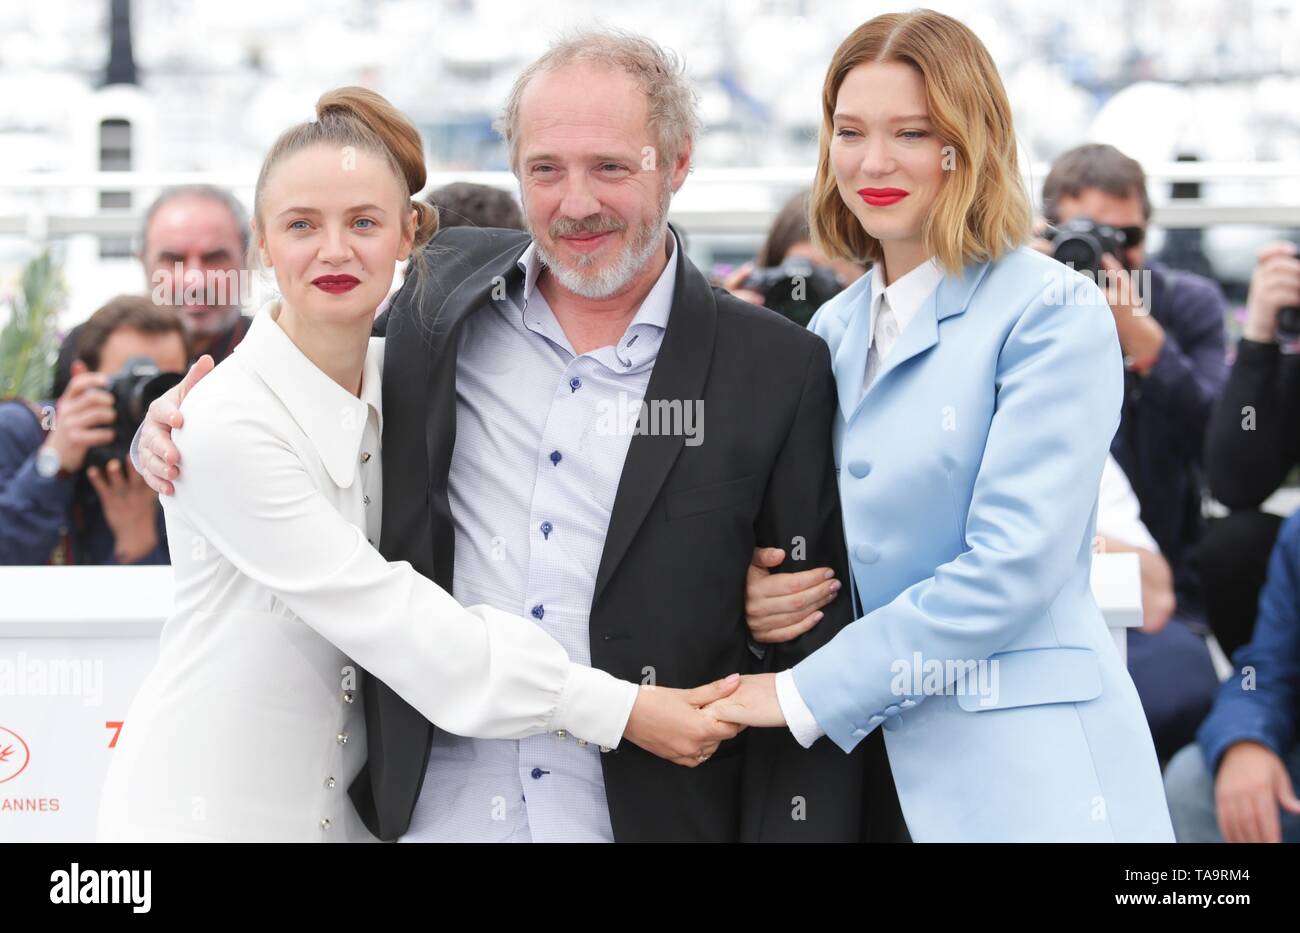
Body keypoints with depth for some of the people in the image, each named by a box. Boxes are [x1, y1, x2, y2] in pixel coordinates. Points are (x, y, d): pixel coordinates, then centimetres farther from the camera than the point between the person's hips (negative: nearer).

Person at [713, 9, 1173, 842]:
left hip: (1023, 774, -6)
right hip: (868, 754, 6)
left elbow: (1012, 564, -17)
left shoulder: (1054, 313, -8)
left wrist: (807, 694, -14)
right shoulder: (835, 331, 12)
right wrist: (771, 592, -2)